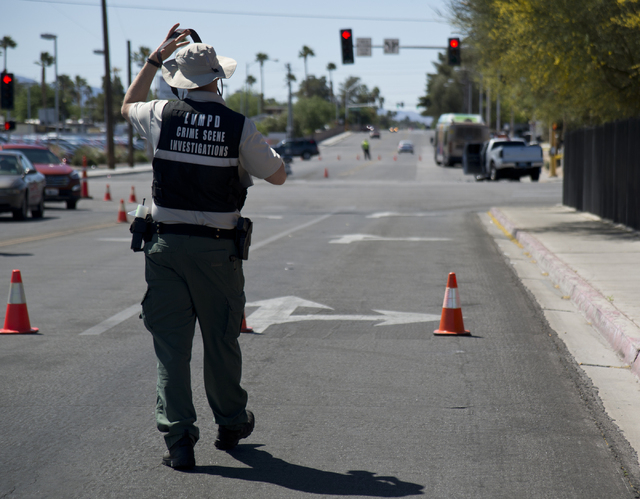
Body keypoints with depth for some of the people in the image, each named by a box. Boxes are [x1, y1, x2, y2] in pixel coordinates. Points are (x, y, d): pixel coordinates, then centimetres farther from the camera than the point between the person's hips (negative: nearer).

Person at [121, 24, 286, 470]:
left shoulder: (162, 116, -2)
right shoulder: (239, 127, -7)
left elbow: (128, 106, 22)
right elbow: (278, 175, 5)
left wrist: (155, 59, 24)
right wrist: (259, 150, 24)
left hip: (166, 245, 1)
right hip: (217, 249, -1)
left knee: (171, 344, 3)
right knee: (221, 341, 14)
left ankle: (179, 441, -1)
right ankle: (231, 425, 32)